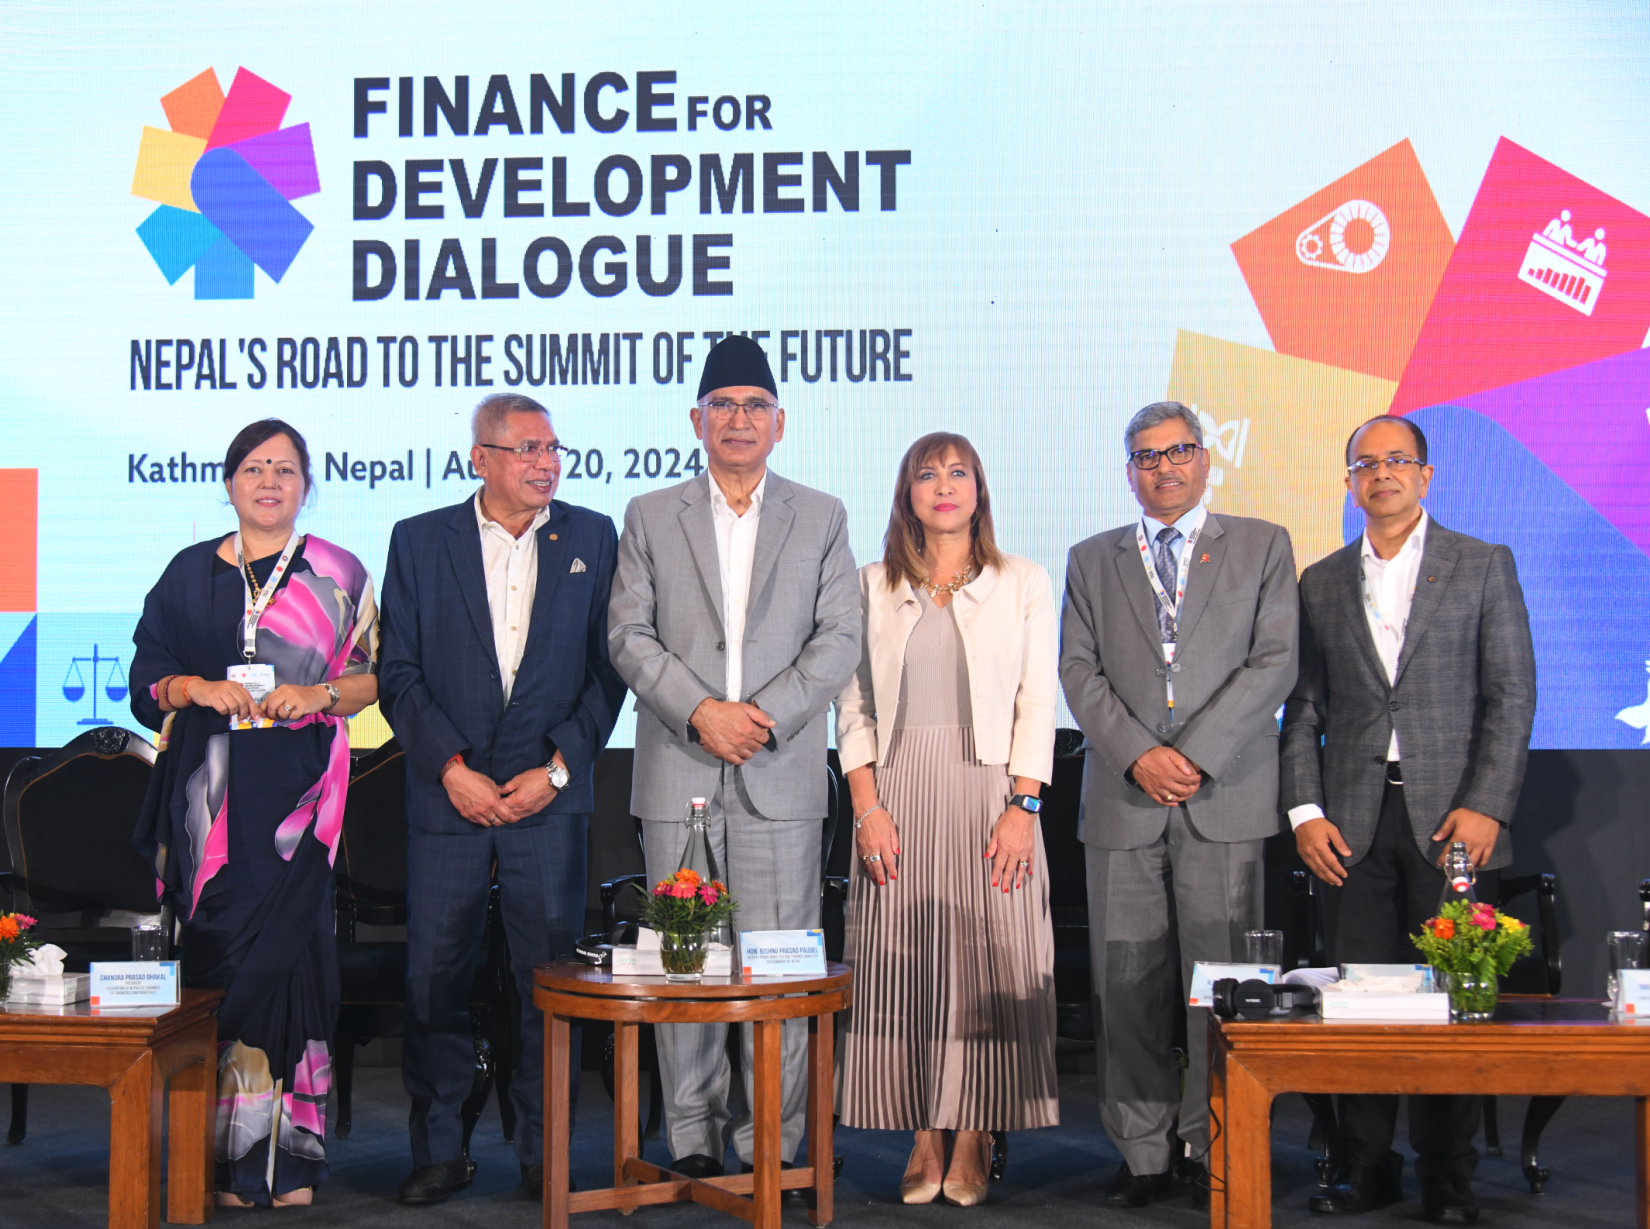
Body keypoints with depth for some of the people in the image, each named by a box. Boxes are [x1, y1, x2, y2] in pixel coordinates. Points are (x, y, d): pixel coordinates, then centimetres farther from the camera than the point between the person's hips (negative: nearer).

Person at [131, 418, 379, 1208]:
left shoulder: (337, 573, 9)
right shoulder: (190, 572, 13)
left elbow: (373, 676, 8)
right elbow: (147, 677, 11)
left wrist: (318, 694, -10)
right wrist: (198, 687, -8)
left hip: (297, 786, -2)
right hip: (208, 786, 2)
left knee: (283, 945, -8)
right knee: (219, 948, -1)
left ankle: (286, 1150, -1)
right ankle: (228, 1151, 6)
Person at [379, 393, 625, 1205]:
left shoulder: (591, 538, 7)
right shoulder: (419, 541, 6)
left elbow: (607, 670, 5)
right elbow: (399, 673, 2)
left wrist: (558, 768, -5)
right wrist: (451, 767, -8)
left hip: (549, 795, 0)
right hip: (447, 795, 0)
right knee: (435, 978, 3)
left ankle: (545, 1153, 14)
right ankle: (439, 1152, 16)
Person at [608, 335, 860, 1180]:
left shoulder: (822, 517, 11)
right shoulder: (650, 517, 11)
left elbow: (841, 638, 3)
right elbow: (629, 635, 3)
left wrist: (767, 713, -10)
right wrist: (698, 711, -10)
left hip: (782, 772, 0)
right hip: (678, 774, 0)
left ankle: (773, 1136, 8)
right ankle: (692, 1134, 13)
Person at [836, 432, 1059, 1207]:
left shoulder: (1023, 584, 7)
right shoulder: (874, 586, 10)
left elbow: (1037, 705, 2)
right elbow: (853, 706, 7)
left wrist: (1022, 806, -8)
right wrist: (867, 807, -4)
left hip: (988, 792, -1)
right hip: (900, 795, 1)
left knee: (986, 963, -1)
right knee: (905, 967, 1)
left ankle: (972, 1143, 7)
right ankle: (925, 1141, 9)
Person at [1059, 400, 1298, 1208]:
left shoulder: (1262, 546, 10)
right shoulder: (1092, 560, 16)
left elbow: (1274, 663, 0)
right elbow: (1078, 670, 7)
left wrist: (1196, 754, -10)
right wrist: (1139, 754, -8)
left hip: (1225, 798, -2)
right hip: (1122, 801, 2)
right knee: (1128, 987, 2)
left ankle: (1215, 1152, 8)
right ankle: (1142, 1154, 10)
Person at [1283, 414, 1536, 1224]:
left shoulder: (1484, 566, 6)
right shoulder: (1321, 584, 13)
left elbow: (1512, 694, 0)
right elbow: (1303, 709, 12)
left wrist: (1485, 805, -9)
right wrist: (1304, 810, 0)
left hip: (1450, 814, -2)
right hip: (1352, 820, 2)